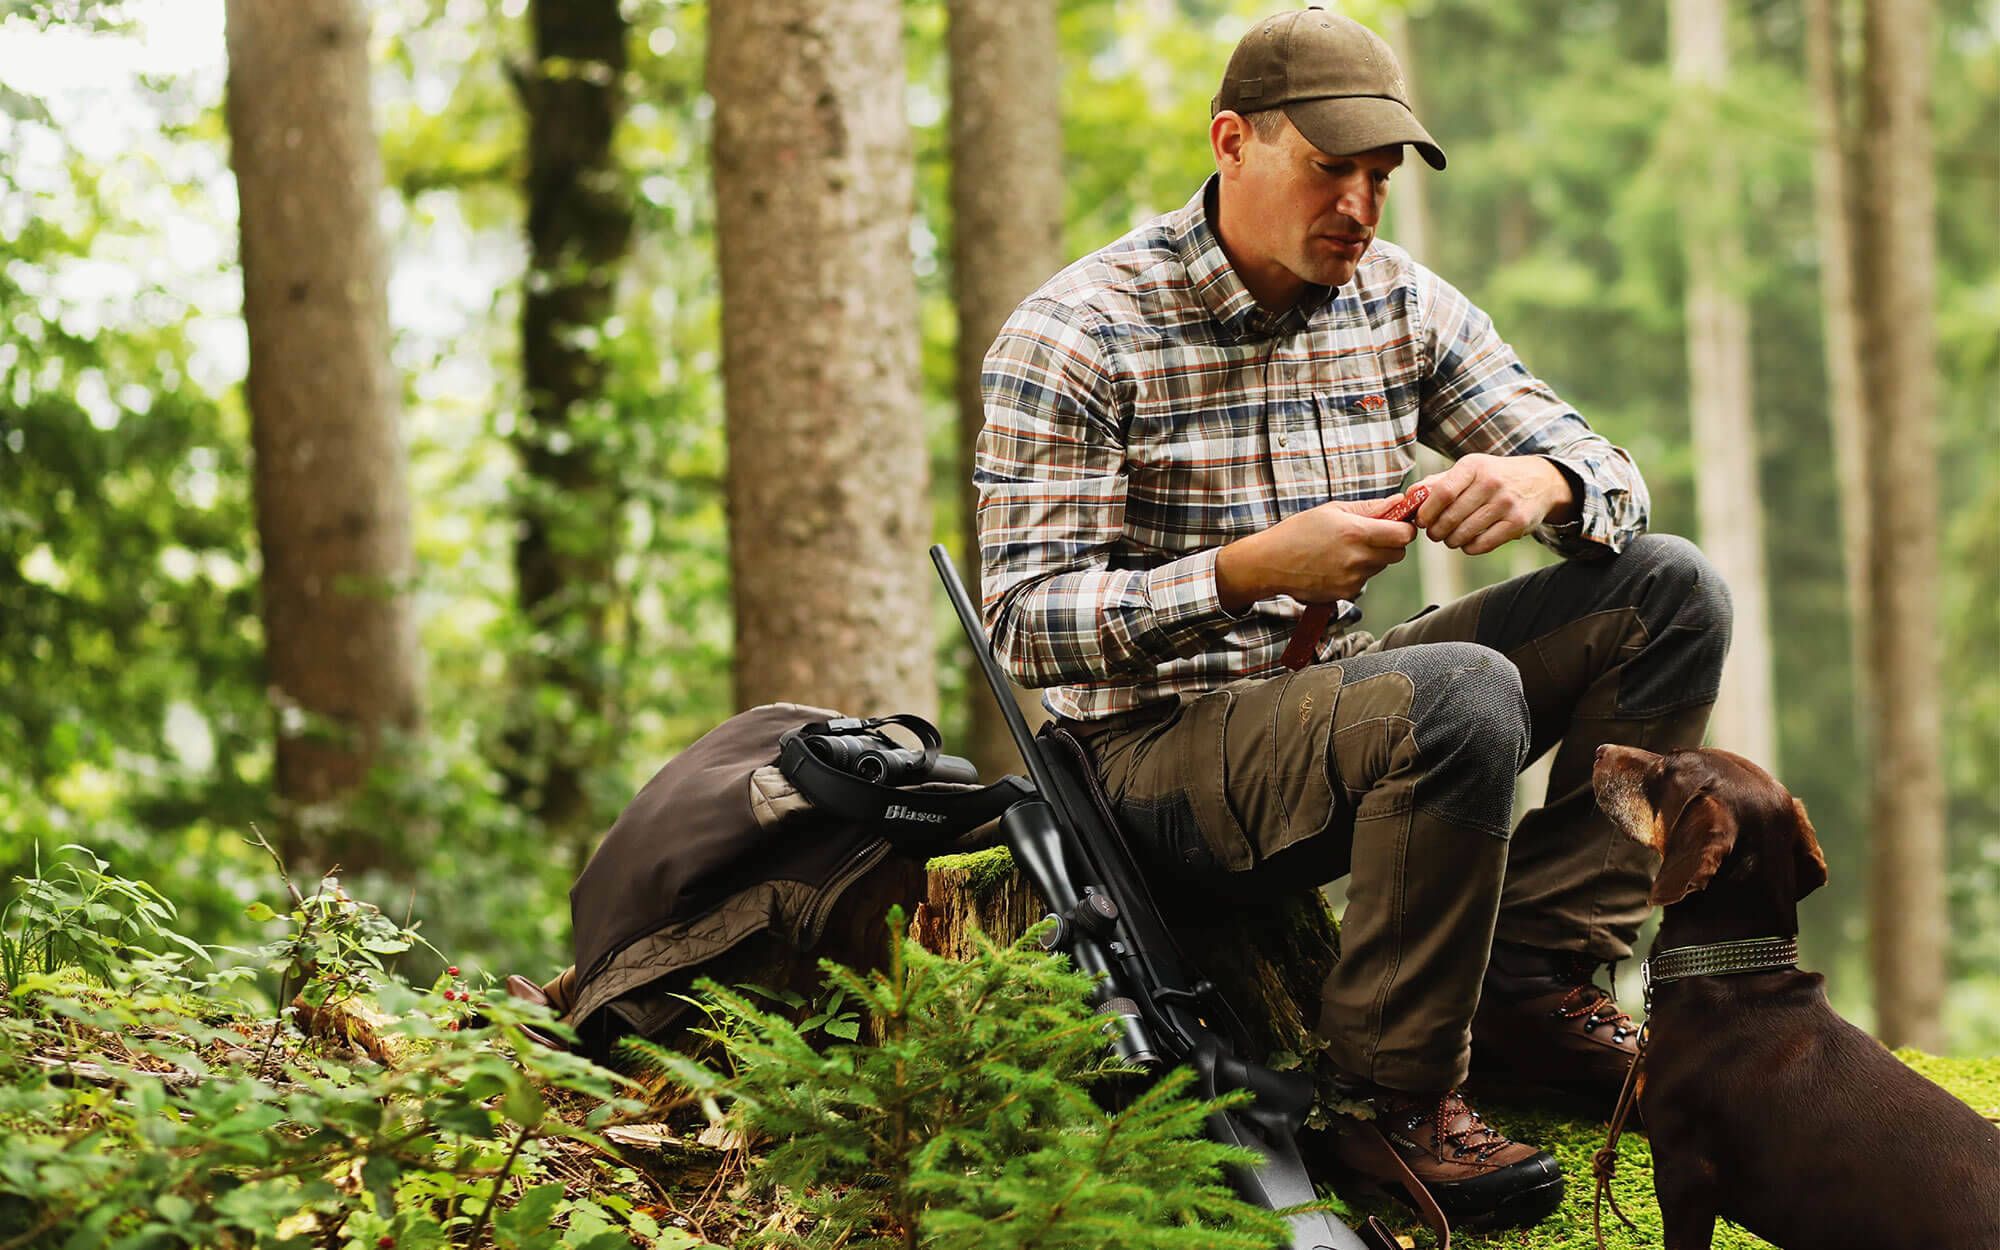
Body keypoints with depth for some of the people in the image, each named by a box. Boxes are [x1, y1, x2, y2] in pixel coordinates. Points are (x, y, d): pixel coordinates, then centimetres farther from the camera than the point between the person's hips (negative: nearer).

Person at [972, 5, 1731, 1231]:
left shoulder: (1403, 304, 7)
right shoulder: (1073, 337, -12)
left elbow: (1610, 473, 6)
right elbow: (1027, 620, -17)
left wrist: (1541, 481, -20)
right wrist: (1253, 569, -29)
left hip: (1340, 694, 7)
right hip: (1163, 740, -7)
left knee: (1670, 590, -4)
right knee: (1463, 699, -35)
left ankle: (1537, 973, -6)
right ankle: (1395, 1094, -19)